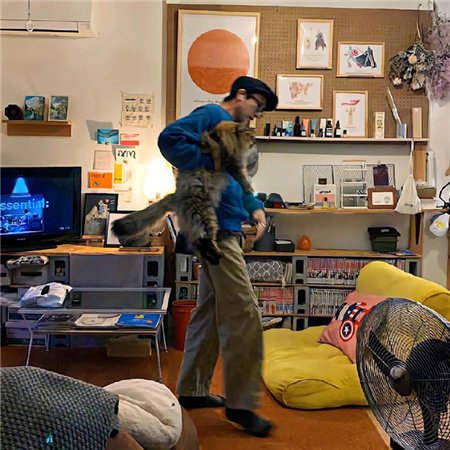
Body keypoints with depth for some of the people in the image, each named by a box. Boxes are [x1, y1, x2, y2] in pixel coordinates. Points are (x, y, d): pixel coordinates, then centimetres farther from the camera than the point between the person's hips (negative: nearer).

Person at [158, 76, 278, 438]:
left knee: (210, 311, 15)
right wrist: (209, 166, -22)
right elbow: (170, 138, -21)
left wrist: (256, 208, 12)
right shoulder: (212, 115, -5)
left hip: (223, 231, 11)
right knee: (244, 313, -9)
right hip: (216, 230, -11)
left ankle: (192, 390, 27)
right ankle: (241, 403, 2)